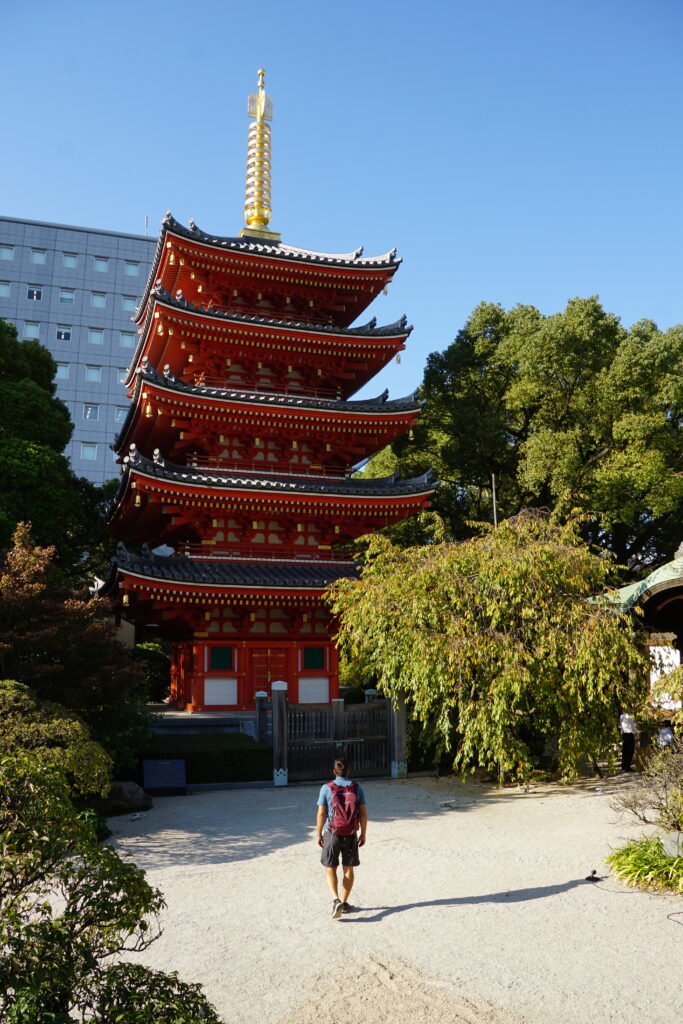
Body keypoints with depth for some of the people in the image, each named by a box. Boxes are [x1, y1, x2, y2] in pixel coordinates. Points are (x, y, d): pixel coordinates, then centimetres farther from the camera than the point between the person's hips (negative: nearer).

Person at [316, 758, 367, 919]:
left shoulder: (326, 788, -7)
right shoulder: (357, 788, -2)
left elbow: (321, 813, -7)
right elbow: (363, 813, 0)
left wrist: (318, 834, 2)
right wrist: (363, 833, 10)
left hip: (332, 833, -2)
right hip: (351, 834, 2)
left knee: (330, 869, 9)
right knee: (348, 870, 15)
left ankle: (336, 900, -9)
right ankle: (344, 903, 21)